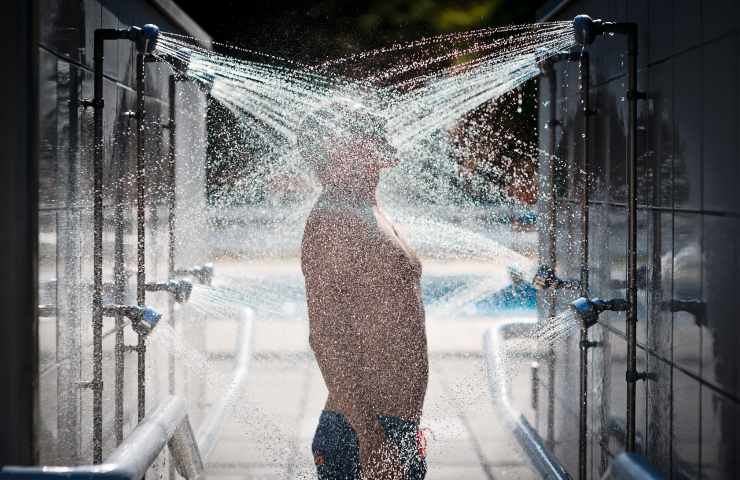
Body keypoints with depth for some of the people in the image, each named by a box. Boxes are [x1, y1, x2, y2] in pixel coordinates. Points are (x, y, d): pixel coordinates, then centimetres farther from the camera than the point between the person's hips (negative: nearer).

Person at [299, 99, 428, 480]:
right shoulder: (330, 220, -13)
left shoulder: (368, 214, 18)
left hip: (396, 428, 9)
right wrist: (369, 433, -24)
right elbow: (325, 337, -21)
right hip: (364, 433, -9)